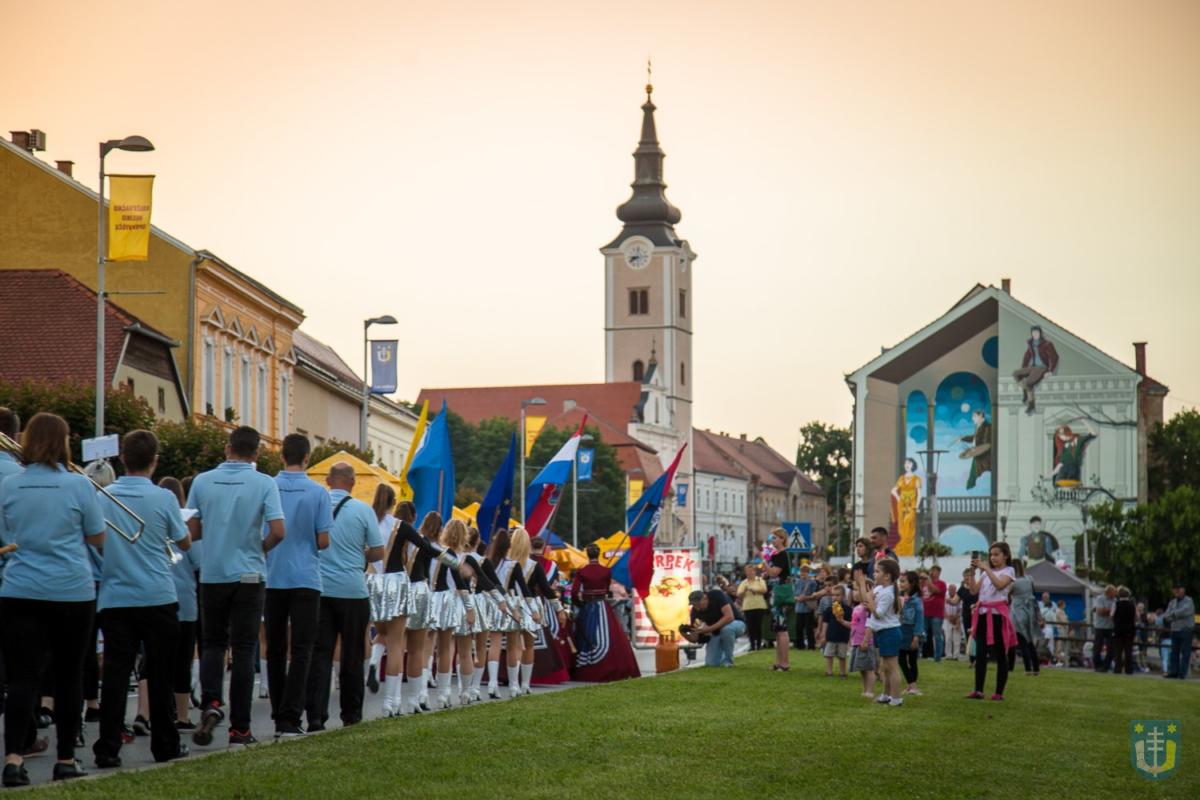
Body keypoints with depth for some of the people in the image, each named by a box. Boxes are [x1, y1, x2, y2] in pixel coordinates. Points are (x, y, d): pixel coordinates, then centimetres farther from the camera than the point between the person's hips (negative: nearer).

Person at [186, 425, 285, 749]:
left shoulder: (203, 481, -1)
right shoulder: (264, 484, -7)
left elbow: (192, 532, 0)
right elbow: (278, 531, -15)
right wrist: (261, 548, 6)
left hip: (211, 574, 2)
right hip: (248, 576, -2)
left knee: (213, 643, 16)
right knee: (243, 649, 4)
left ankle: (210, 701, -9)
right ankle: (239, 728, 4)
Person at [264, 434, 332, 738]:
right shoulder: (318, 493, -6)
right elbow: (323, 540, -6)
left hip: (273, 578, 2)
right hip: (305, 578, -2)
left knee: (275, 649, 11)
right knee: (301, 650, -1)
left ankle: (279, 716, 16)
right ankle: (290, 717, -11)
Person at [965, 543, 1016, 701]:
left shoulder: (1008, 570, 1)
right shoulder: (986, 572, 18)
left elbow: (1000, 585, -19)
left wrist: (986, 568, -19)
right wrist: (973, 571, -4)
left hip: (998, 613, -5)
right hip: (983, 613, 5)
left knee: (1000, 654, 0)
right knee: (980, 653, -3)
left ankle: (999, 692, 2)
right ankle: (978, 690, -7)